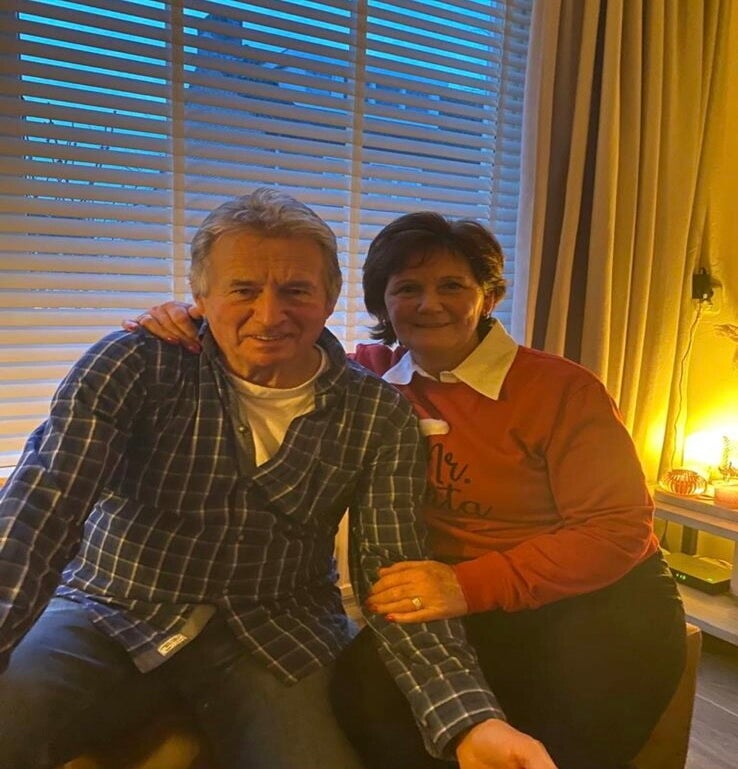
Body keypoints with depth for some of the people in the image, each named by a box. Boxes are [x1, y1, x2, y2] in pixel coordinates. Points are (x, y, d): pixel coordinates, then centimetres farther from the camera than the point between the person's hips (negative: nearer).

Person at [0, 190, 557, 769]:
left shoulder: (379, 416, -6)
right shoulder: (134, 365, -10)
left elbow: (393, 576, -8)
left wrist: (471, 721, -22)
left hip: (276, 635, 2)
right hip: (108, 616, 0)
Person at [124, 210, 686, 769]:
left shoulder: (564, 389, -9)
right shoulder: (374, 376, 3)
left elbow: (619, 526, -13)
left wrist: (471, 586, -25)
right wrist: (192, 327, -9)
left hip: (599, 596, -1)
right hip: (465, 607, 2)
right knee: (366, 682, -26)